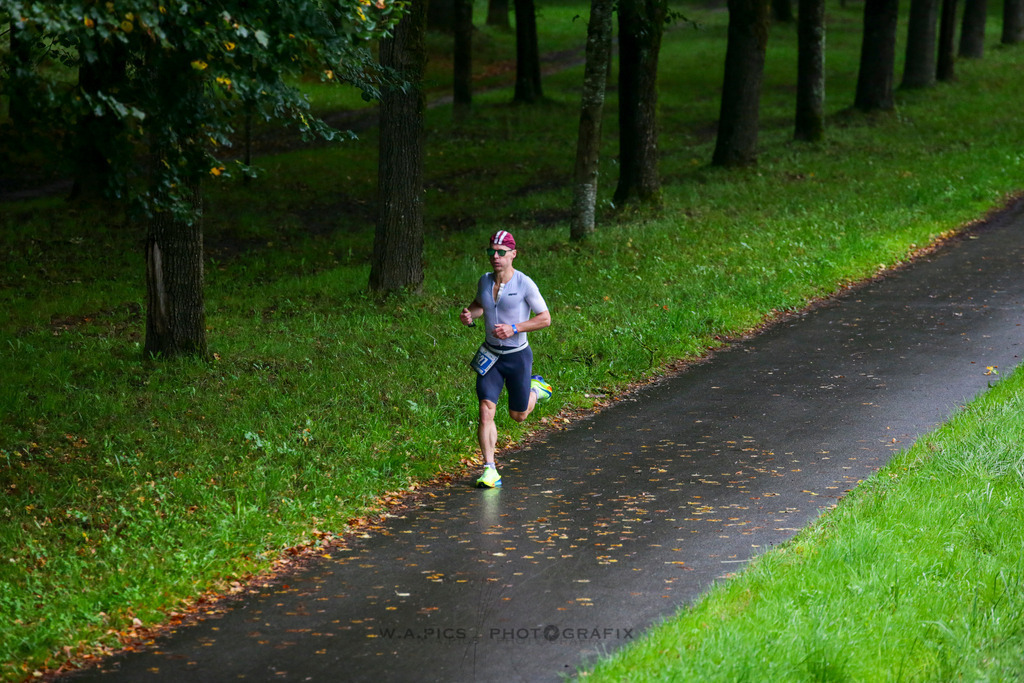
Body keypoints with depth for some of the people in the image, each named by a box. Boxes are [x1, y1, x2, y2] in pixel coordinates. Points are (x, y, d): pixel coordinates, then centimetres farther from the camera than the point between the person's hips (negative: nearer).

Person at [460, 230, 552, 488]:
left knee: (518, 415, 13)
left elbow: (545, 318, -11)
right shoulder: (484, 281, 0)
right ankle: (490, 470, -8)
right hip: (490, 355, 3)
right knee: (486, 411, -12)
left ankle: (536, 389, 46)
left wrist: (514, 328, -23)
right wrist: (469, 314, -2)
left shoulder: (525, 284, -15)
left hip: (518, 355, -3)